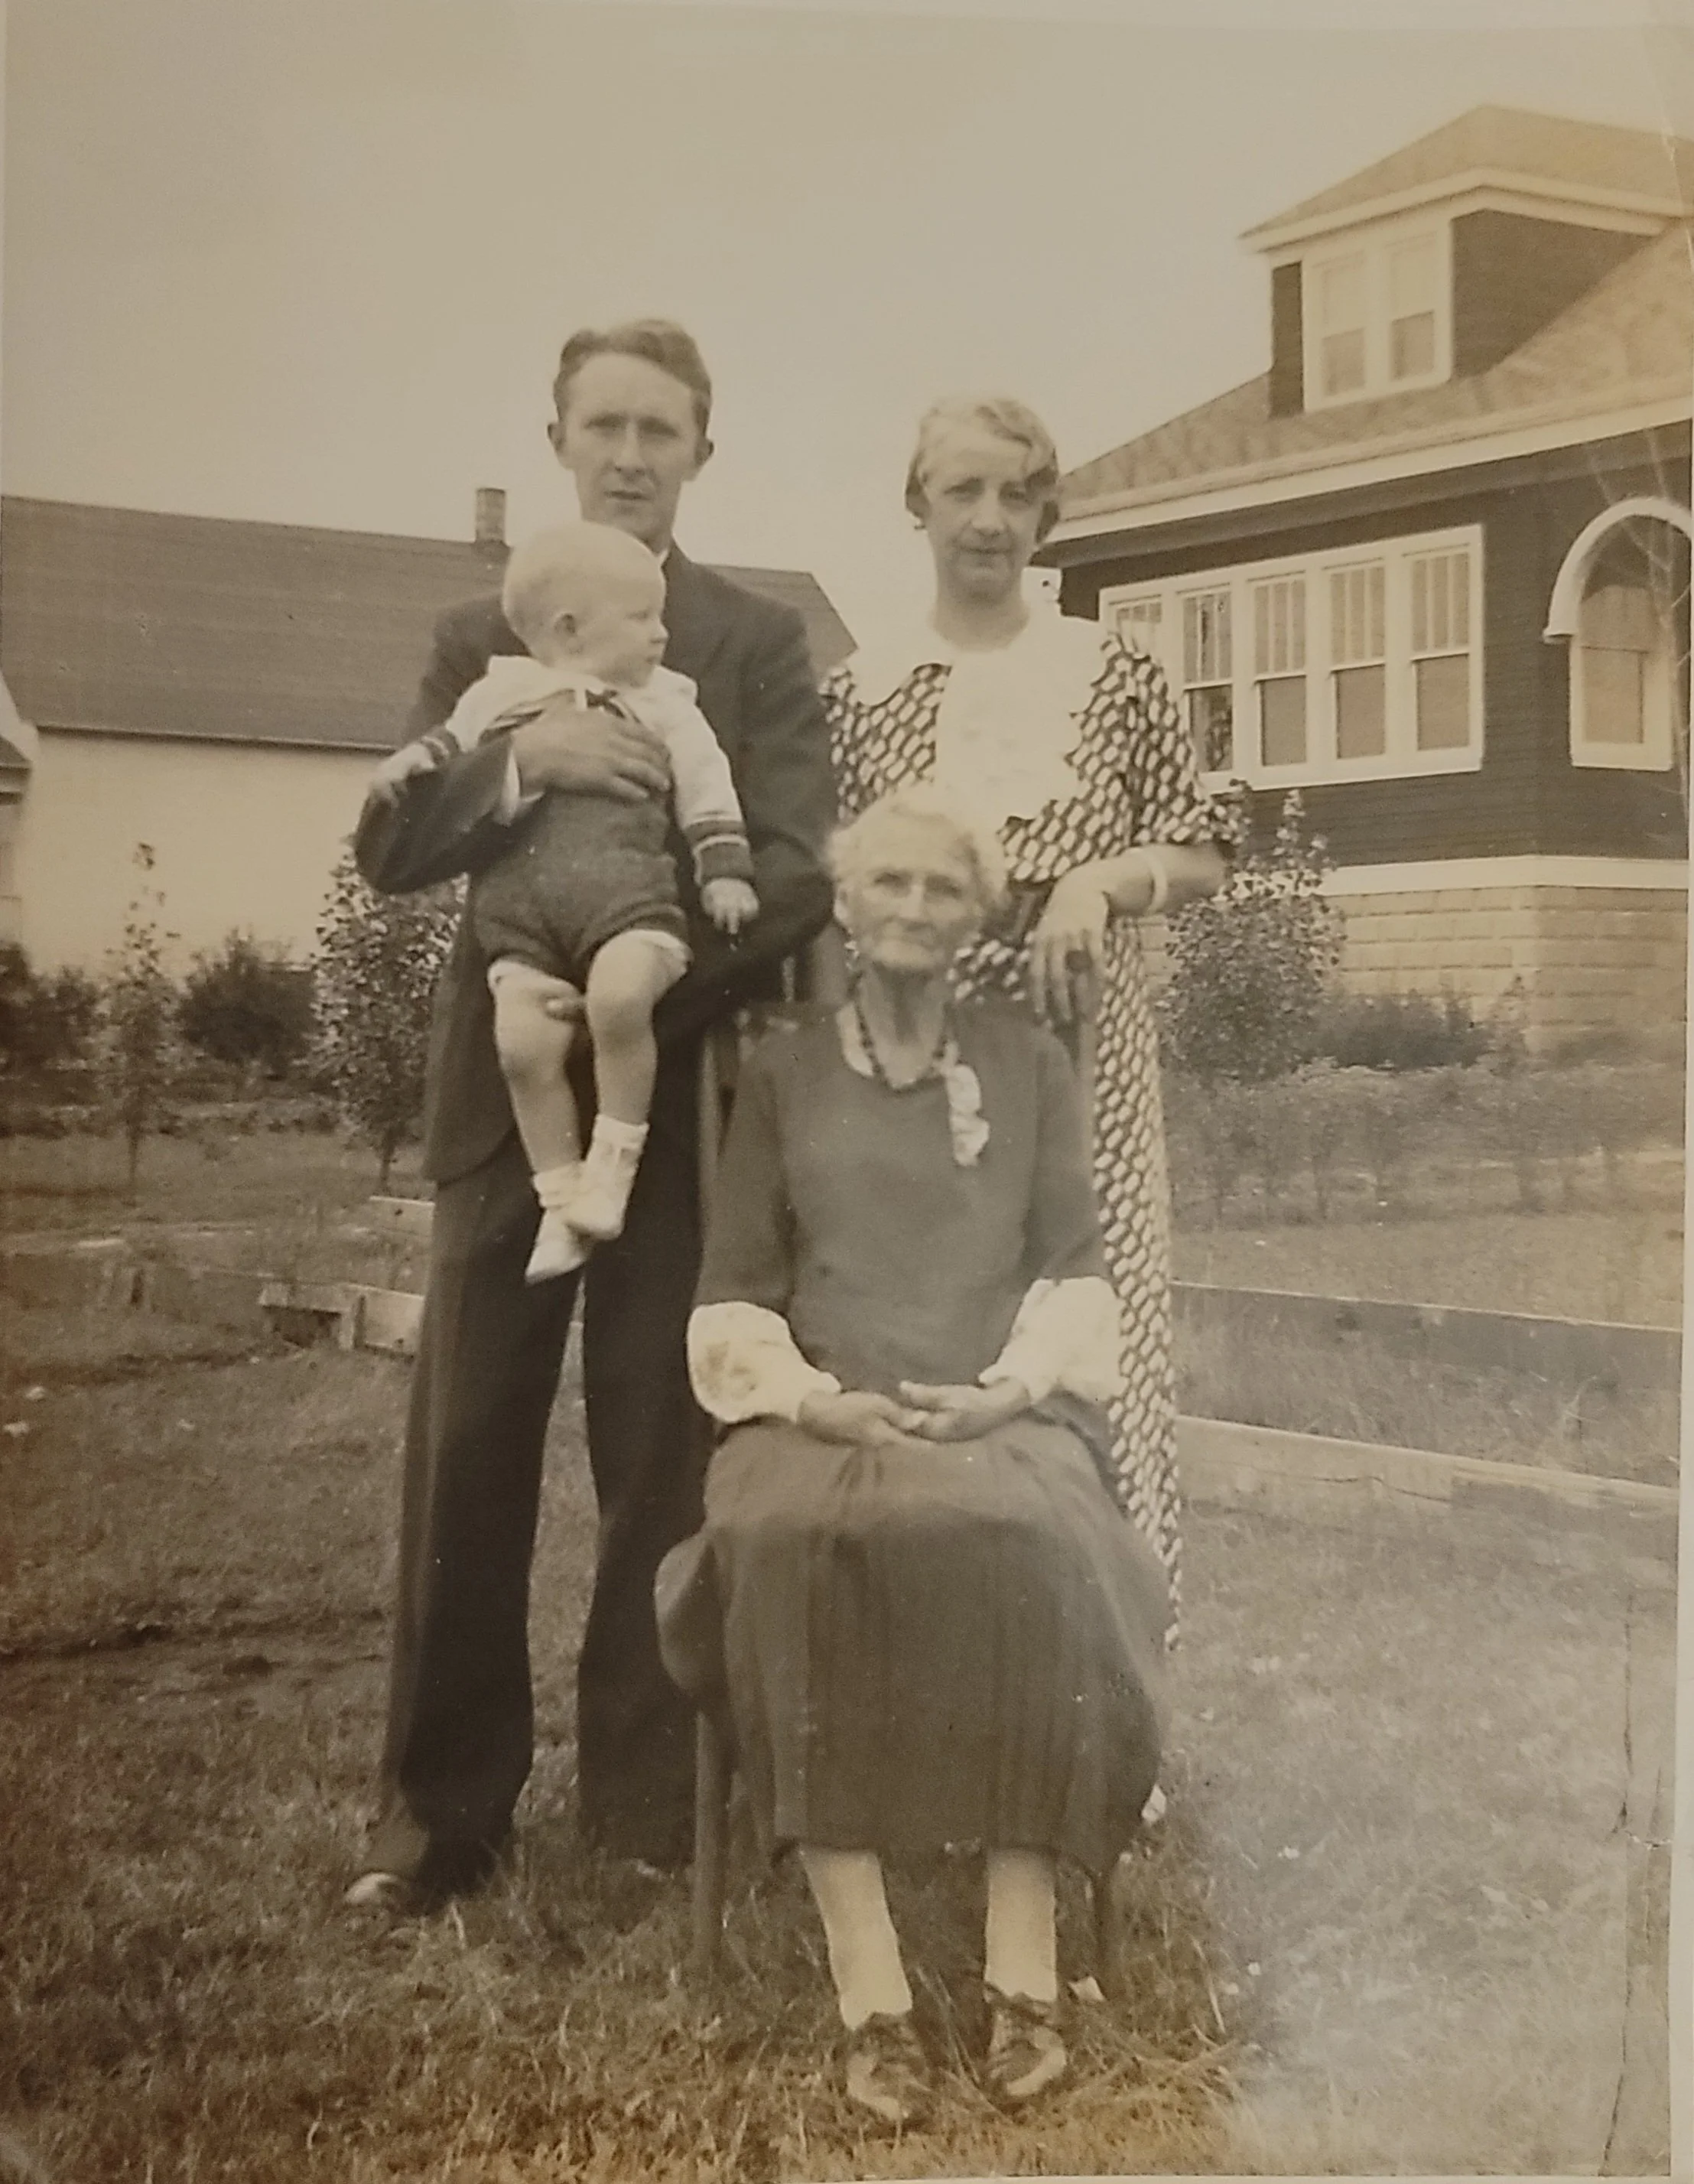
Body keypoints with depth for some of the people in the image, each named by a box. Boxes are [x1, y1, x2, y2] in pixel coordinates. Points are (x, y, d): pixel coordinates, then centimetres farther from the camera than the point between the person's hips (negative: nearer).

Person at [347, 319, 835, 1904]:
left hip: (685, 1095, -2)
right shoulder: (478, 640, 12)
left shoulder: (758, 644, 5)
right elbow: (388, 849, 1)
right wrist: (518, 754, -17)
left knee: (662, 1455, 3)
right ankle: (440, 1808, 13)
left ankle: (647, 1800, 15)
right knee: (464, 1456, 3)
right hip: (505, 1096, 2)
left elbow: (795, 871, -8)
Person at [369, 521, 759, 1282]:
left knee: (620, 999, -32)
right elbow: (450, 744, 29)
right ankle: (560, 1194, -1)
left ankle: (612, 1164, -16)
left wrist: (724, 871, 1)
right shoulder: (500, 692, 18)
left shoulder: (662, 702, 16)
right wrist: (412, 760, 8)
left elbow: (706, 789, 11)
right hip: (521, 910, 2)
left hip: (627, 894, -2)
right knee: (524, 1044, -17)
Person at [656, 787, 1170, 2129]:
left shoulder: (1028, 1062, 16)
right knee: (783, 1542, -35)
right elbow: (733, 1296, 10)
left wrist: (1012, 1387, -9)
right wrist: (814, 1397, -8)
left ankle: (1025, 1972, -32)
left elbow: (1077, 1276, 10)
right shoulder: (784, 1073, 16)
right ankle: (870, 1989, -35)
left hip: (1002, 1412, 0)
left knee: (1025, 1543, -36)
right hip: (820, 1416, 0)